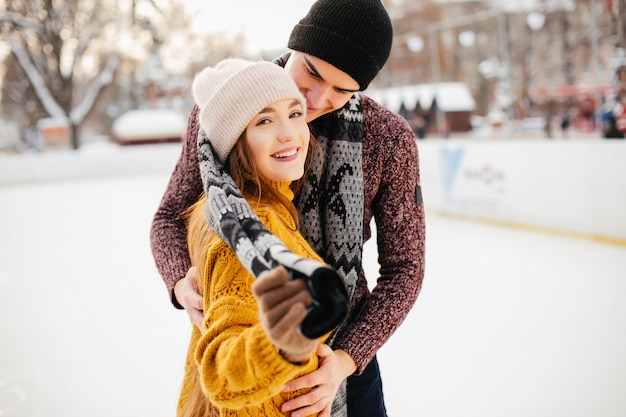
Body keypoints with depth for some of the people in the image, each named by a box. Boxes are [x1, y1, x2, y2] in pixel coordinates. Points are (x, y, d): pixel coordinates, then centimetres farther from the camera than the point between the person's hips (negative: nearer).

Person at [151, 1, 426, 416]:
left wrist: (347, 358, -22)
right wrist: (181, 281, -23)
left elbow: (403, 267, -9)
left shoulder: (391, 138, -15)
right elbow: (171, 218, -2)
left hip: (345, 349, 0)